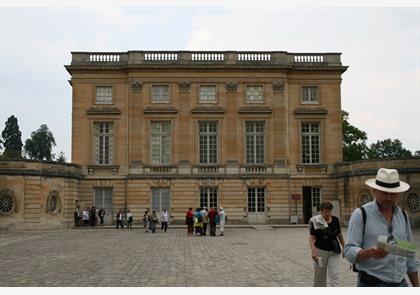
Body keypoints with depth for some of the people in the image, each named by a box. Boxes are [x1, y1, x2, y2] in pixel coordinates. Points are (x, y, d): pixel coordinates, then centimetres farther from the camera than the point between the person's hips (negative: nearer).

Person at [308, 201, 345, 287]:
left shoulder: (335, 220, 0)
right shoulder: (316, 221, -11)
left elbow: (340, 234, 12)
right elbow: (312, 238, -12)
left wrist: (344, 248, 17)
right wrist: (313, 251, -26)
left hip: (334, 252, 2)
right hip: (320, 251, -2)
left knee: (334, 277, -6)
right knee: (319, 276, 12)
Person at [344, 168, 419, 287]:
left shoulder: (403, 215, 9)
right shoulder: (360, 214, -7)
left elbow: (410, 255, 16)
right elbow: (349, 251, -14)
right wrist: (369, 252, -32)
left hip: (401, 284, 5)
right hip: (372, 284, -5)